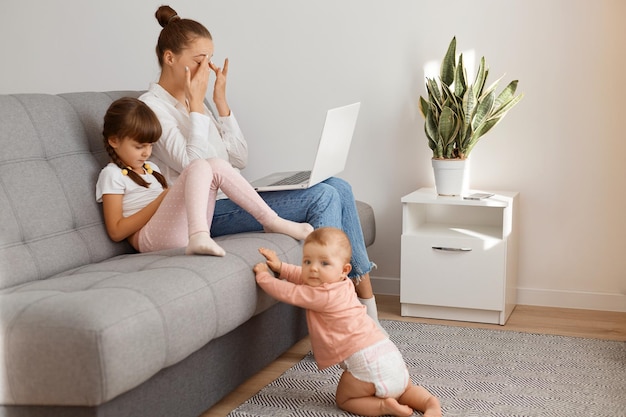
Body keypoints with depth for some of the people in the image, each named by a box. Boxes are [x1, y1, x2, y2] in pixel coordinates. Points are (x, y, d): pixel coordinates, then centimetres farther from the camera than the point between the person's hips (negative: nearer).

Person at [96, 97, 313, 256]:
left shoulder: (150, 168, 29)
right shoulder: (112, 175, 3)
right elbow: (116, 231, -7)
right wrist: (160, 200, -9)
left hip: (180, 232, 8)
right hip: (151, 239, -8)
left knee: (216, 165, -6)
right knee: (199, 166, -23)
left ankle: (271, 220, -9)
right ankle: (198, 236, -47)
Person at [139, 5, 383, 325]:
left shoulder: (196, 101, 16)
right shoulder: (152, 107, -10)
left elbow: (239, 159, 10)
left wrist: (220, 101, 3)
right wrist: (196, 104, -15)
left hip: (232, 197, 9)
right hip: (207, 213, -9)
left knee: (338, 188, -4)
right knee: (323, 197, -19)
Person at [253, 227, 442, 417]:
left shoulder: (324, 295, -14)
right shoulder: (340, 284, 13)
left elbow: (287, 293, -5)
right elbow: (303, 276, 28)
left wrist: (263, 276, 9)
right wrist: (280, 267, 20)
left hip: (366, 362, -8)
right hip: (387, 352, 8)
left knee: (344, 400, 16)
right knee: (404, 389, 32)